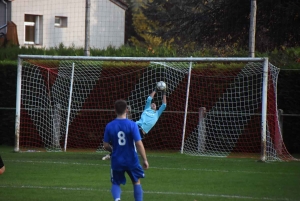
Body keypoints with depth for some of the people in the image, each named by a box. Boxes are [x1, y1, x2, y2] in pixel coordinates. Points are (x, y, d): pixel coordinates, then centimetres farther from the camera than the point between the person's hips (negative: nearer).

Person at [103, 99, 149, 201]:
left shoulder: (109, 126, -7)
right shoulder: (132, 125, -14)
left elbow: (106, 145, 0)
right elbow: (139, 144, -16)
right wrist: (145, 160, -6)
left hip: (116, 161, 1)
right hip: (131, 161, -1)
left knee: (115, 183, 15)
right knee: (137, 182, 21)